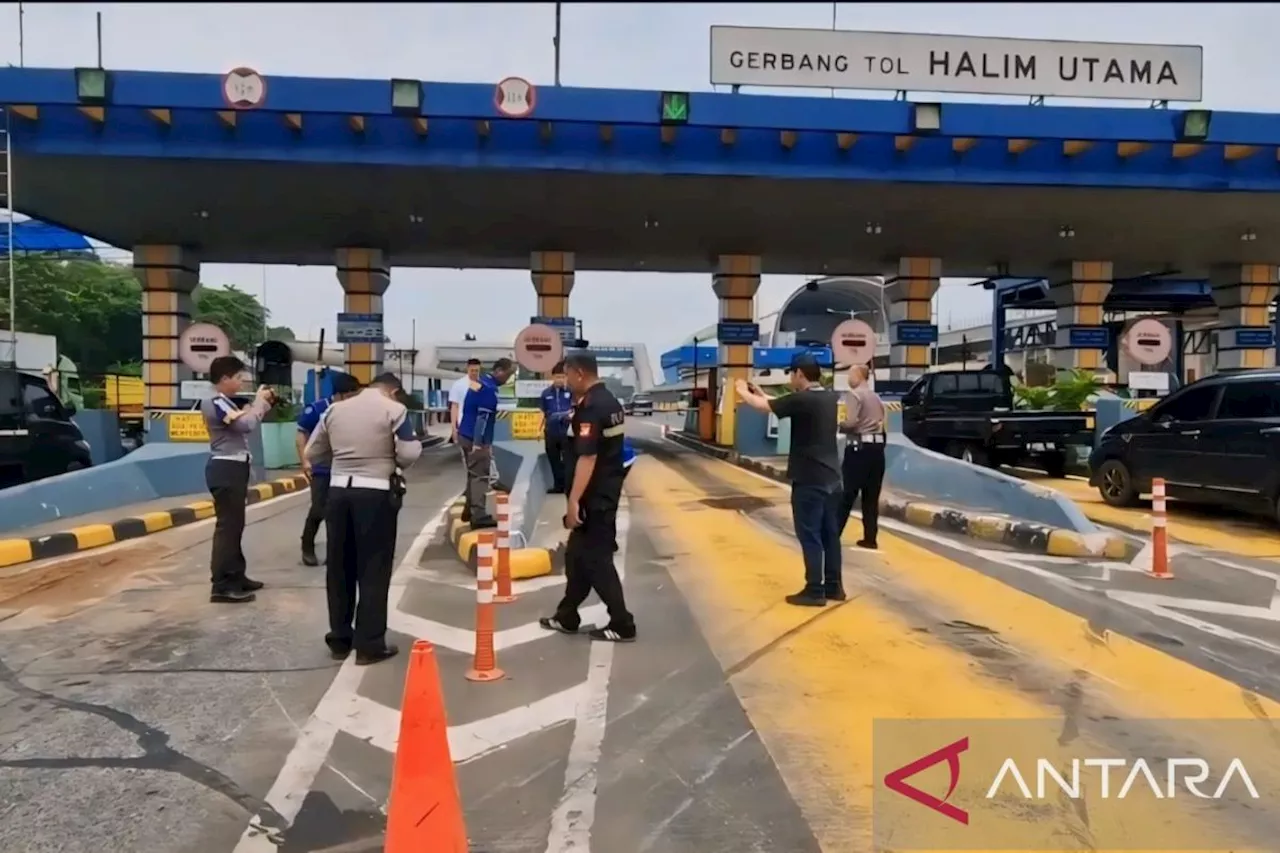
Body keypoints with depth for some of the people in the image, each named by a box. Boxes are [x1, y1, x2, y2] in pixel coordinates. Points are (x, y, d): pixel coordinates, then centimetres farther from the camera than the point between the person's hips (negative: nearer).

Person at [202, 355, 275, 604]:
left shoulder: (225, 403, 16)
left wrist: (263, 403, 8)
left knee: (234, 525, 17)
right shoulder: (215, 404, -16)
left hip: (234, 468, 11)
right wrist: (260, 400, -11)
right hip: (226, 469, -11)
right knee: (227, 526, -10)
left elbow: (246, 422, 17)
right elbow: (247, 424, -25)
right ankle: (222, 586, -8)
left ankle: (236, 576, 26)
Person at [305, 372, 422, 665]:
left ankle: (339, 639, 23)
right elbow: (409, 454, -10)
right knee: (374, 569, 2)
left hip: (339, 489, 5)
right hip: (376, 493, -5)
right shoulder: (394, 409, -4)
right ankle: (370, 644, 6)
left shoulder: (334, 409, 11)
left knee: (339, 566, 13)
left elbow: (312, 453, 15)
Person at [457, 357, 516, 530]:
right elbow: (482, 418, -22)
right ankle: (479, 517, -6)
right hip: (476, 439, -10)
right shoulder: (489, 389, -18)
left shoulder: (479, 382, 12)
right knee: (480, 477, -6)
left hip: (466, 435, 10)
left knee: (474, 474, 19)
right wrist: (479, 444, -21)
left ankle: (469, 510, 28)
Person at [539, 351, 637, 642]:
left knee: (595, 560, -2)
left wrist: (574, 500, -26)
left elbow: (587, 458, -26)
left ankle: (622, 625, 5)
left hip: (594, 497, -10)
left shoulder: (590, 408, -20)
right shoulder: (609, 401, 11)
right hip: (606, 492, 10)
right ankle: (567, 617, 27)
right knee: (578, 555, 17)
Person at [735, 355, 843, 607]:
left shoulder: (801, 400, -17)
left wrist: (743, 391, 9)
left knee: (810, 536, -1)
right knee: (830, 534, 13)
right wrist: (760, 392, 21)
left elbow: (762, 406, -9)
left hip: (809, 480, -8)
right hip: (831, 478, 8)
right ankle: (834, 586, 22)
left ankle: (815, 591, 5)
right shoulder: (830, 399, 8)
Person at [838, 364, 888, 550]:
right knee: (871, 497, 9)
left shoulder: (854, 394, -7)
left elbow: (851, 422, -19)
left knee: (847, 494, -3)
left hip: (859, 447, -7)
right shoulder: (876, 397, 18)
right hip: (877, 447, 7)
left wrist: (839, 427, -1)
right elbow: (883, 422, 12)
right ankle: (870, 538, 10)